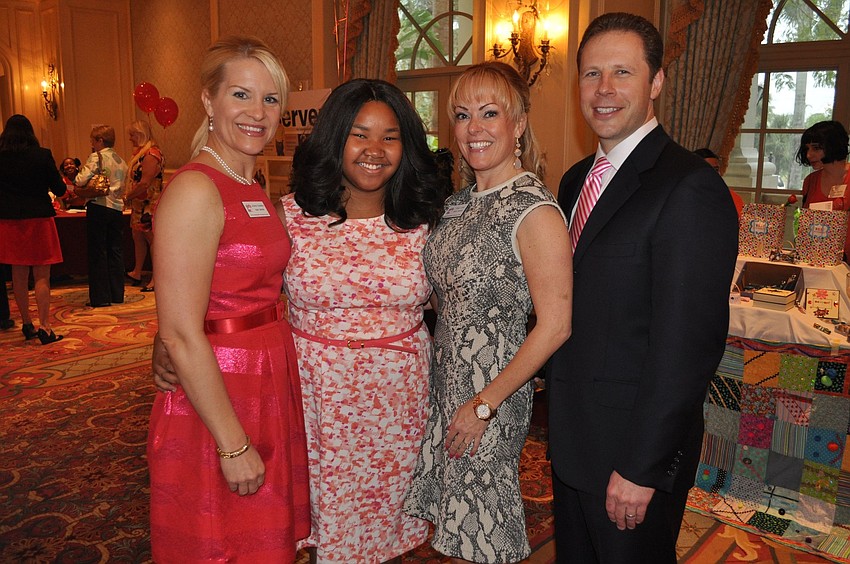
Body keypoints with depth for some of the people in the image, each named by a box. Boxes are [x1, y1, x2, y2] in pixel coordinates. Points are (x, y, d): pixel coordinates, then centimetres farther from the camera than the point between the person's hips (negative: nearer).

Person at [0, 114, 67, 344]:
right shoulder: (43, 155, -8)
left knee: (19, 275, 13)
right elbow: (59, 189, -4)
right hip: (39, 219, -3)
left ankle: (27, 324, 21)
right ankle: (44, 326, -4)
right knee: (42, 276, 0)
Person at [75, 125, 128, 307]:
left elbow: (80, 181, -15)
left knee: (97, 252, 0)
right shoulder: (121, 160, 14)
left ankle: (101, 297, 2)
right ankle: (117, 294, 14)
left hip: (98, 207, -6)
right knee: (116, 251, 10)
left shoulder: (96, 157, -7)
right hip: (117, 208, 6)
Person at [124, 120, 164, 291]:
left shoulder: (151, 154, -17)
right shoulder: (141, 153, 16)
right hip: (139, 204, 10)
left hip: (149, 204, -10)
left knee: (153, 239, -5)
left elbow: (145, 183, -22)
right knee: (138, 237, 16)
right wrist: (129, 197, 5)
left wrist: (127, 197, -13)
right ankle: (137, 273, 27)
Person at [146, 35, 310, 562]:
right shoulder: (195, 190, -18)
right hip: (212, 400, -8)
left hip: (269, 392, 8)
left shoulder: (256, 192, 9)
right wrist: (234, 444, -19)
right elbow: (181, 335, -21)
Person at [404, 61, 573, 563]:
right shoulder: (462, 201, 5)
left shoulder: (534, 211, -20)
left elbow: (555, 326, -21)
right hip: (446, 380, 7)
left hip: (494, 392, -7)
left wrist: (484, 403, -17)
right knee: (457, 524, 21)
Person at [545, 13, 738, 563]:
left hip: (637, 453, -7)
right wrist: (559, 423, 10)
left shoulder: (690, 188, -20)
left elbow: (688, 345, -22)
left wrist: (641, 466, -19)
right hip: (571, 440, 8)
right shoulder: (576, 180, 7)